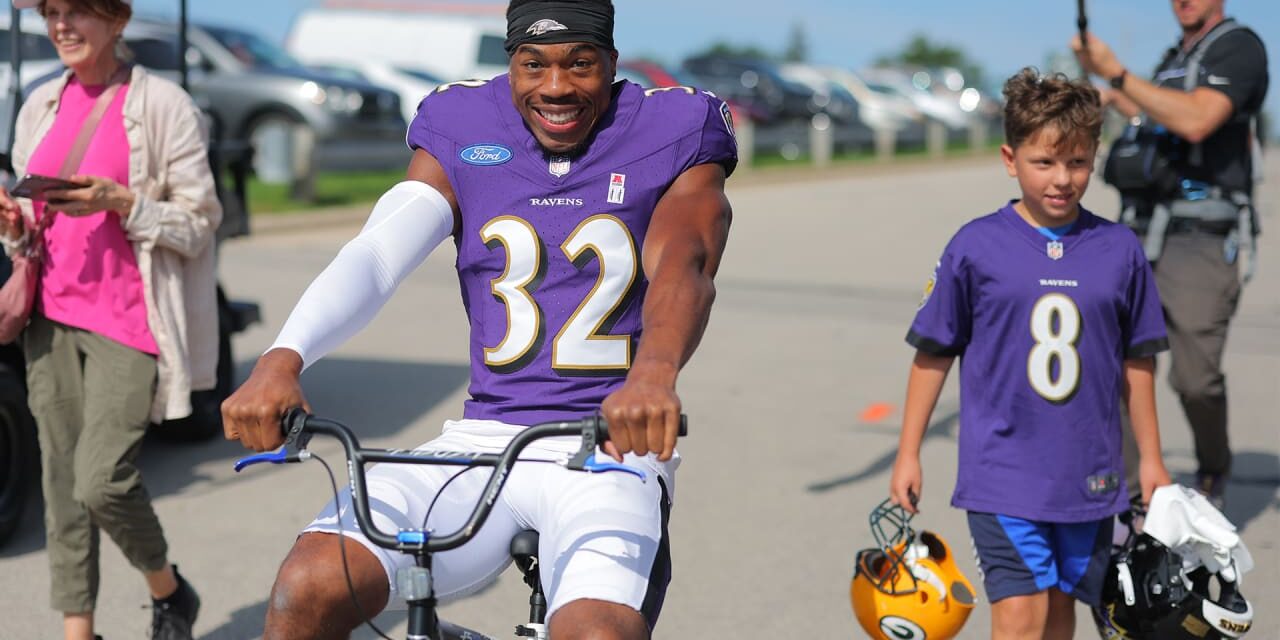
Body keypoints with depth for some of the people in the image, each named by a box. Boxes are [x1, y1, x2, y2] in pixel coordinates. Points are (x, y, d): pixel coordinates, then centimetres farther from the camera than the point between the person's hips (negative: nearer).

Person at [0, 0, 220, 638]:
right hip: (53, 315, 6)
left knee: (101, 481, -13)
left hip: (127, 321, -6)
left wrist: (119, 202, -19)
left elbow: (198, 226, -5)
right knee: (62, 483, 5)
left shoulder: (163, 105, -5)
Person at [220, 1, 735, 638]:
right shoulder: (460, 138, 9)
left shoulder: (671, 143, 3)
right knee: (308, 588, -22)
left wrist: (654, 372, -41)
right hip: (482, 439, 3)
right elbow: (374, 252, -8)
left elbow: (684, 265, -17)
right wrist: (282, 359, -28)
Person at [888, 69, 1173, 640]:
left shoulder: (1120, 250, 1)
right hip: (1002, 471, -3)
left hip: (1089, 477, 3)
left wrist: (1151, 459, 14)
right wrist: (907, 454, 2)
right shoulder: (975, 247, -5)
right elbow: (933, 354, 1)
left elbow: (1136, 361, 10)